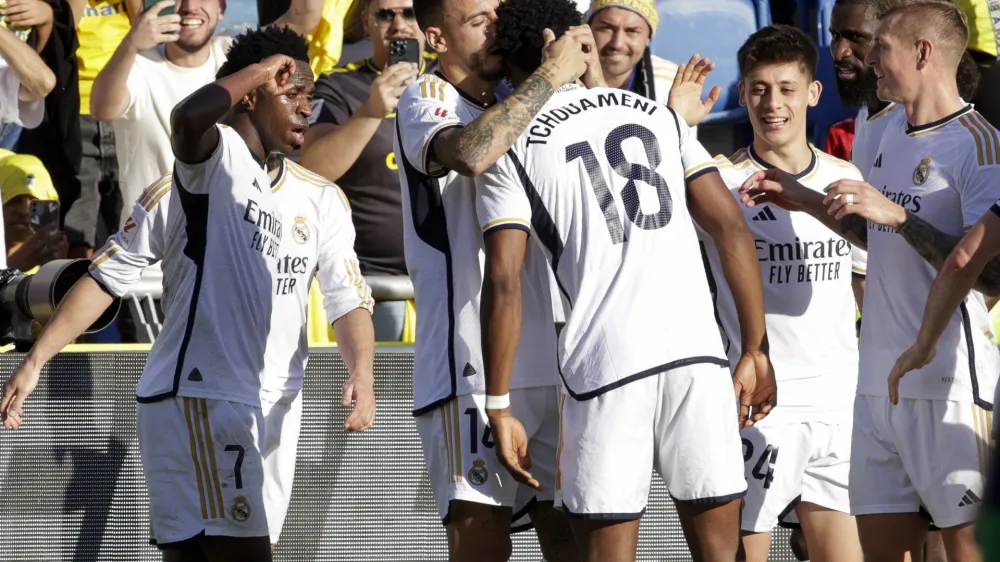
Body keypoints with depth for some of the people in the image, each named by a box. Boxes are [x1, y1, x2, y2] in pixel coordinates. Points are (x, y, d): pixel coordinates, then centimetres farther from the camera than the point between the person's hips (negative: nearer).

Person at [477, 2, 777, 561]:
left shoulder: (511, 151, 5)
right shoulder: (656, 114, 16)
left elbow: (504, 284, -4)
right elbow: (732, 228, 10)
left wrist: (500, 408, 0)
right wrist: (756, 351, 12)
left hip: (604, 367, -3)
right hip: (699, 349, 3)